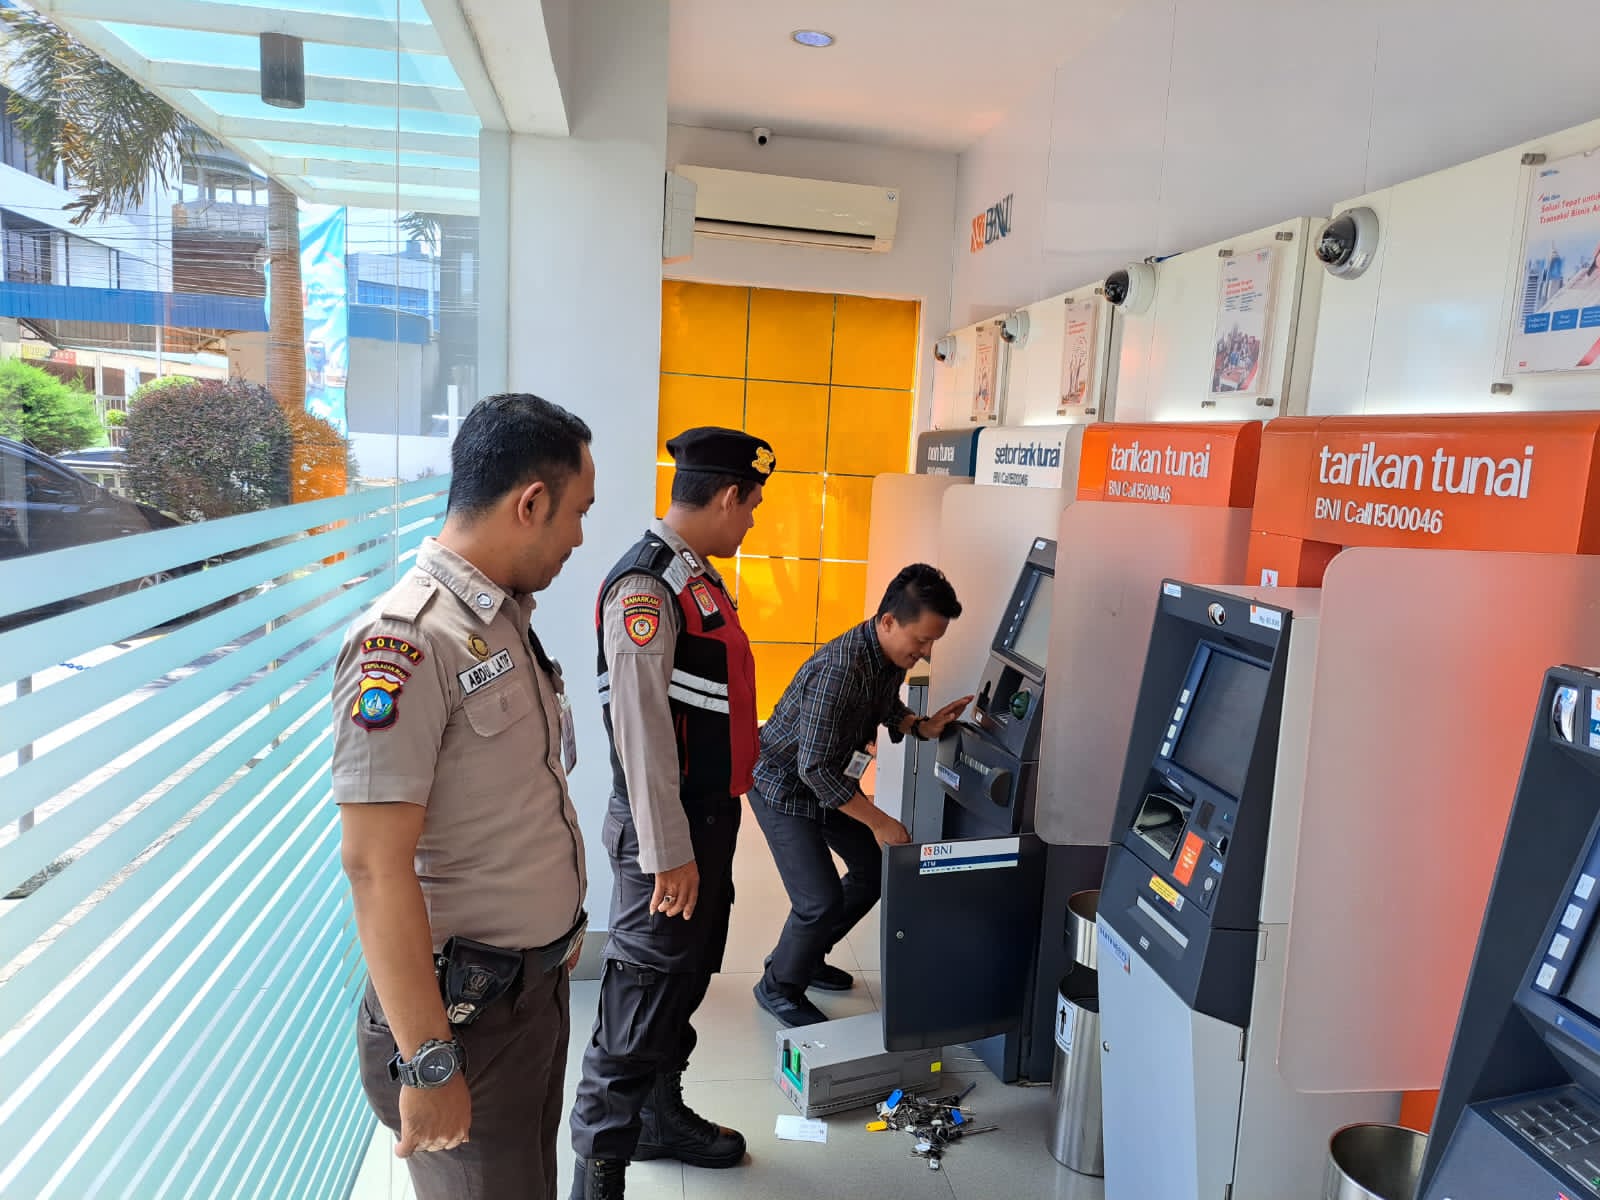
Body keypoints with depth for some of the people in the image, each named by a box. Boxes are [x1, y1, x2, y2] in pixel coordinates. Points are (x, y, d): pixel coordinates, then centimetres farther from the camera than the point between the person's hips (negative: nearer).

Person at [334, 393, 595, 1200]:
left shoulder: (507, 618, 5)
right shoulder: (404, 643, -22)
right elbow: (375, 866, -24)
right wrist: (429, 1064, -21)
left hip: (540, 978, 8)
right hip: (466, 1007, -8)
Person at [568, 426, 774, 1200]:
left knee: (688, 977, 22)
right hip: (669, 828, -10)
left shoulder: (698, 576, 9)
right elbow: (642, 729, -24)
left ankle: (662, 1117, 41)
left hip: (712, 814, 10)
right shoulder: (645, 587, -21)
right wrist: (668, 851, -21)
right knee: (644, 996, 2)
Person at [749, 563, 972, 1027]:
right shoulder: (839, 670, -36)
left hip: (832, 777, 9)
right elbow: (813, 769, -33)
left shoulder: (893, 654, -9)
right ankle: (779, 986, 17)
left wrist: (922, 726, -8)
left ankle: (805, 956, 33)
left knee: (875, 870, 13)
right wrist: (878, 821, -28)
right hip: (786, 785, -9)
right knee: (822, 901, -11)